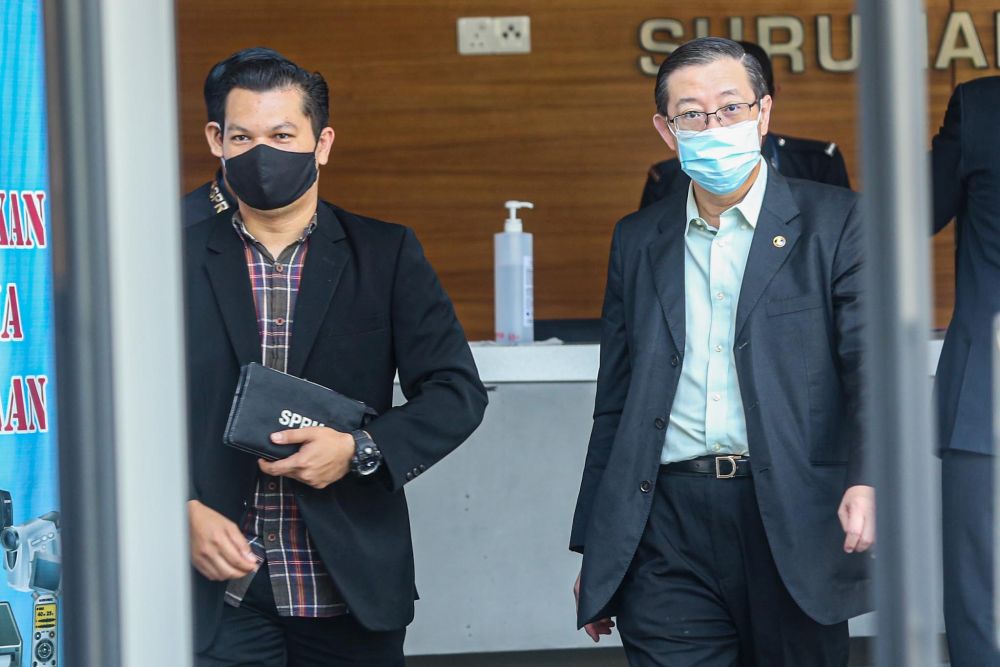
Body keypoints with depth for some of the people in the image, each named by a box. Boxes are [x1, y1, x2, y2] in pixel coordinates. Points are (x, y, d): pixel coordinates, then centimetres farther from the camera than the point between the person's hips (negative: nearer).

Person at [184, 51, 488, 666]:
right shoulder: (179, 261, 5)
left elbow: (458, 393, 2)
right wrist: (183, 511, -11)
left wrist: (360, 449, -13)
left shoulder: (387, 256, 5)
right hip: (221, 588, -1)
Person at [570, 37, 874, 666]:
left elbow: (873, 365, -6)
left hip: (794, 520, -2)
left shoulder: (834, 222, 4)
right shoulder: (638, 239, 15)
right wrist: (595, 551, 16)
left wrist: (867, 479, -24)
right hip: (668, 536, 2)